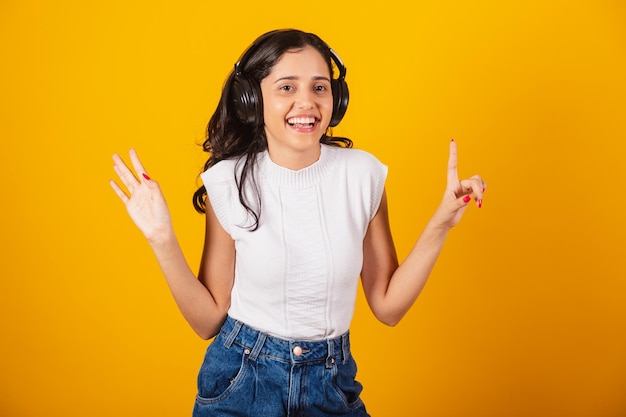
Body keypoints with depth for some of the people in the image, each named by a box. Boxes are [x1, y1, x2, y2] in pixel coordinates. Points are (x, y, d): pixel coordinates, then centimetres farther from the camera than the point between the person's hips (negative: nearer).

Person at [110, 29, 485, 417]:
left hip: (333, 384, 2)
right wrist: (164, 241, -18)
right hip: (241, 382, -1)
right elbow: (210, 319, -7)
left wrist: (440, 226, -13)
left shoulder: (363, 173, -10)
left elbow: (387, 305, -4)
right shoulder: (229, 181, -12)